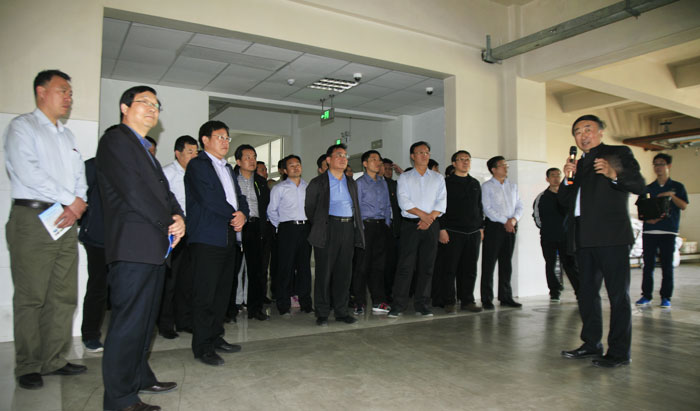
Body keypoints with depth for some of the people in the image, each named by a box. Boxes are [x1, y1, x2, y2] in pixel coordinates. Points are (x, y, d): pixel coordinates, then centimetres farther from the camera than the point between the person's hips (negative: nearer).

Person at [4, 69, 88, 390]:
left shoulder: (68, 136, 23)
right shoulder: (22, 126, 2)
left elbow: (80, 175, 16)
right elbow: (28, 171, -11)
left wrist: (79, 203, -4)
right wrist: (69, 201, -11)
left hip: (67, 221, 6)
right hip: (33, 217, -6)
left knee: (64, 296, 5)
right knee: (31, 297, -3)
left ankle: (54, 360, 13)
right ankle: (28, 367, 7)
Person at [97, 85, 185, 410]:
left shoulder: (145, 150, 25)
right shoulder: (115, 140, -4)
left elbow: (163, 191, 20)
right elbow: (134, 192, -15)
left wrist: (179, 217, 0)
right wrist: (168, 225, -10)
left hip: (154, 248, 10)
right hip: (133, 248, -9)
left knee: (145, 320, 16)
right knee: (128, 322, -5)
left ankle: (140, 378, 29)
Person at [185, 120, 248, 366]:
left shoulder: (227, 168, 23)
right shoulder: (197, 165, -2)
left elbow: (239, 197, 17)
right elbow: (208, 199, -15)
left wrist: (242, 214, -4)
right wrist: (233, 215, -6)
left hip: (229, 238, 8)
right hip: (208, 238, -8)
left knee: (223, 292, 11)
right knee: (205, 294, -5)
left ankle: (215, 337, 22)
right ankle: (202, 346, 3)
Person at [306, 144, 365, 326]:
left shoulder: (351, 183, 18)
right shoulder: (318, 182, 3)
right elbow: (309, 208, 6)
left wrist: (358, 230, 15)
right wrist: (319, 226, 8)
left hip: (348, 229, 5)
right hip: (328, 229, -4)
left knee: (344, 272, 7)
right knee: (324, 273, -2)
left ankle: (341, 311, 17)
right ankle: (322, 314, 8)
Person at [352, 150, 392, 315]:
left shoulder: (383, 182, 17)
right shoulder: (359, 183, -1)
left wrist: (387, 223, 10)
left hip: (381, 226, 5)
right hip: (366, 225, -5)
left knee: (379, 264, 7)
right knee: (362, 265, -4)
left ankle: (378, 301, 13)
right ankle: (359, 303, 5)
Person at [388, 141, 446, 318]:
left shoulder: (438, 178, 14)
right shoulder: (404, 178, 8)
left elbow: (441, 202, 5)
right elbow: (404, 202, -4)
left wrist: (429, 218, -9)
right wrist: (423, 214, -12)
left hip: (430, 225, 2)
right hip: (410, 224, -2)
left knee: (427, 266, 3)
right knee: (405, 265, -6)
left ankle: (421, 305, 11)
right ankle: (398, 305, -1)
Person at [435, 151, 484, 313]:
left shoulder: (475, 183, 17)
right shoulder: (446, 183, 0)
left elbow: (480, 207, 21)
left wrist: (481, 228, 14)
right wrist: (442, 229, -12)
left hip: (473, 233, 5)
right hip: (453, 232, -5)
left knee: (470, 269, 8)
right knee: (450, 268, -3)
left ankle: (467, 301, 17)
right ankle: (449, 302, 6)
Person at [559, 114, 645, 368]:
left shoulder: (618, 153, 5)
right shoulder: (578, 164, 22)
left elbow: (639, 185, -8)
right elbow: (564, 200, 16)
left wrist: (613, 175, -25)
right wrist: (567, 178, 0)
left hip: (611, 235, -7)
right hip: (584, 238, 7)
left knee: (618, 294, -3)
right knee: (587, 293, 12)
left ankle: (619, 352, 4)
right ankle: (592, 345, 22)